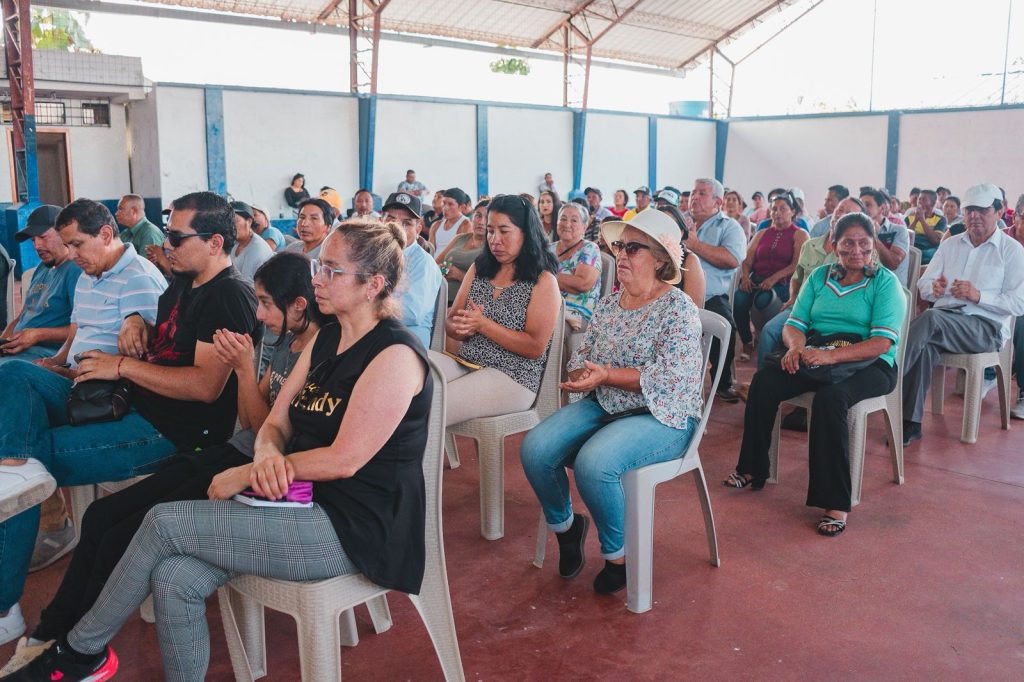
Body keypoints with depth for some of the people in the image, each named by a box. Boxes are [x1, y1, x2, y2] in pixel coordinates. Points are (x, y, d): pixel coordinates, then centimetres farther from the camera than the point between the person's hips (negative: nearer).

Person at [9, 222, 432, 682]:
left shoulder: (395, 355, -15)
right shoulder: (325, 339, 12)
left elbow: (344, 459, -20)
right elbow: (275, 423, 10)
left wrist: (247, 473, -12)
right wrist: (268, 454, -15)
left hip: (352, 529, -8)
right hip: (302, 500, 8)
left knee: (165, 522, -13)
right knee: (174, 578, -14)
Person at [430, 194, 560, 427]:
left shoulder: (543, 281, -1)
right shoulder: (477, 269, 15)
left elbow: (535, 348, -9)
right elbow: (450, 324, 15)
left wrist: (483, 324, -16)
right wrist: (460, 328, -10)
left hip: (512, 376, -6)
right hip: (462, 364, 6)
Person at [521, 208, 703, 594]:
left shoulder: (679, 309, -10)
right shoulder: (608, 305, 11)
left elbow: (668, 375, -21)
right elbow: (582, 355, 15)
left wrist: (607, 375, -24)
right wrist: (581, 374, -10)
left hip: (661, 417, -6)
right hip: (603, 406, 7)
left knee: (593, 462, -33)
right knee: (535, 448, -15)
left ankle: (618, 555, -6)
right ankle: (564, 525, 13)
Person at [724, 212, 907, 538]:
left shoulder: (885, 282, -2)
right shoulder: (820, 276, 13)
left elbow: (882, 343, -15)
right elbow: (794, 324, 9)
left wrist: (830, 355, -28)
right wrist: (796, 345, -16)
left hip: (869, 365, -5)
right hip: (815, 357, 5)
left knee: (830, 397, -36)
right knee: (763, 382, -20)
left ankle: (835, 502, -28)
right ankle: (752, 470, -5)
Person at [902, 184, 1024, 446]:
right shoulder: (950, 244, 20)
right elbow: (923, 285, 17)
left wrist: (978, 296, -17)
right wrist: (934, 287, -7)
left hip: (986, 327, -3)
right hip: (943, 318, 4)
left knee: (928, 319, -35)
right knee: (924, 345, -33)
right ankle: (911, 422, -32)